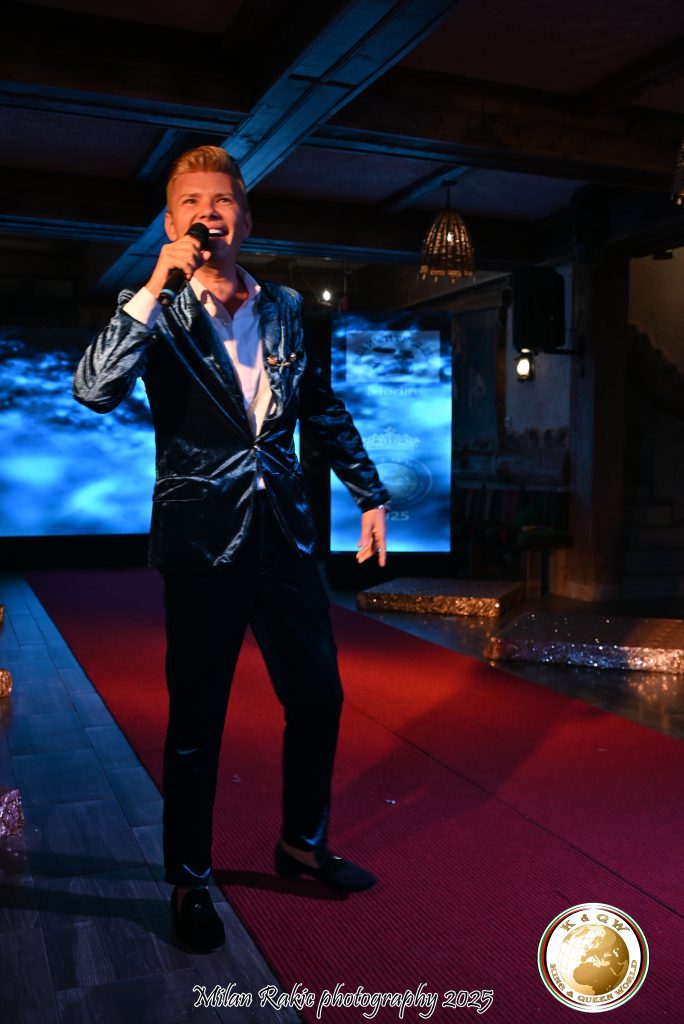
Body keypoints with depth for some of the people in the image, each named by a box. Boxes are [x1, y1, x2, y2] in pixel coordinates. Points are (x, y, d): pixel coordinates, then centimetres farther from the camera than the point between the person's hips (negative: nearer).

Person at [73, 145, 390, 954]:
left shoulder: (284, 309, 8)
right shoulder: (158, 316, -3)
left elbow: (326, 412, 16)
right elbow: (95, 390, -21)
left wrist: (369, 495, 15)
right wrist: (158, 285, -23)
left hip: (282, 535, 5)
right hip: (203, 541, -4)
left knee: (318, 696, 12)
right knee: (196, 721, 6)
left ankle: (302, 843, 36)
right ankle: (189, 882, 26)